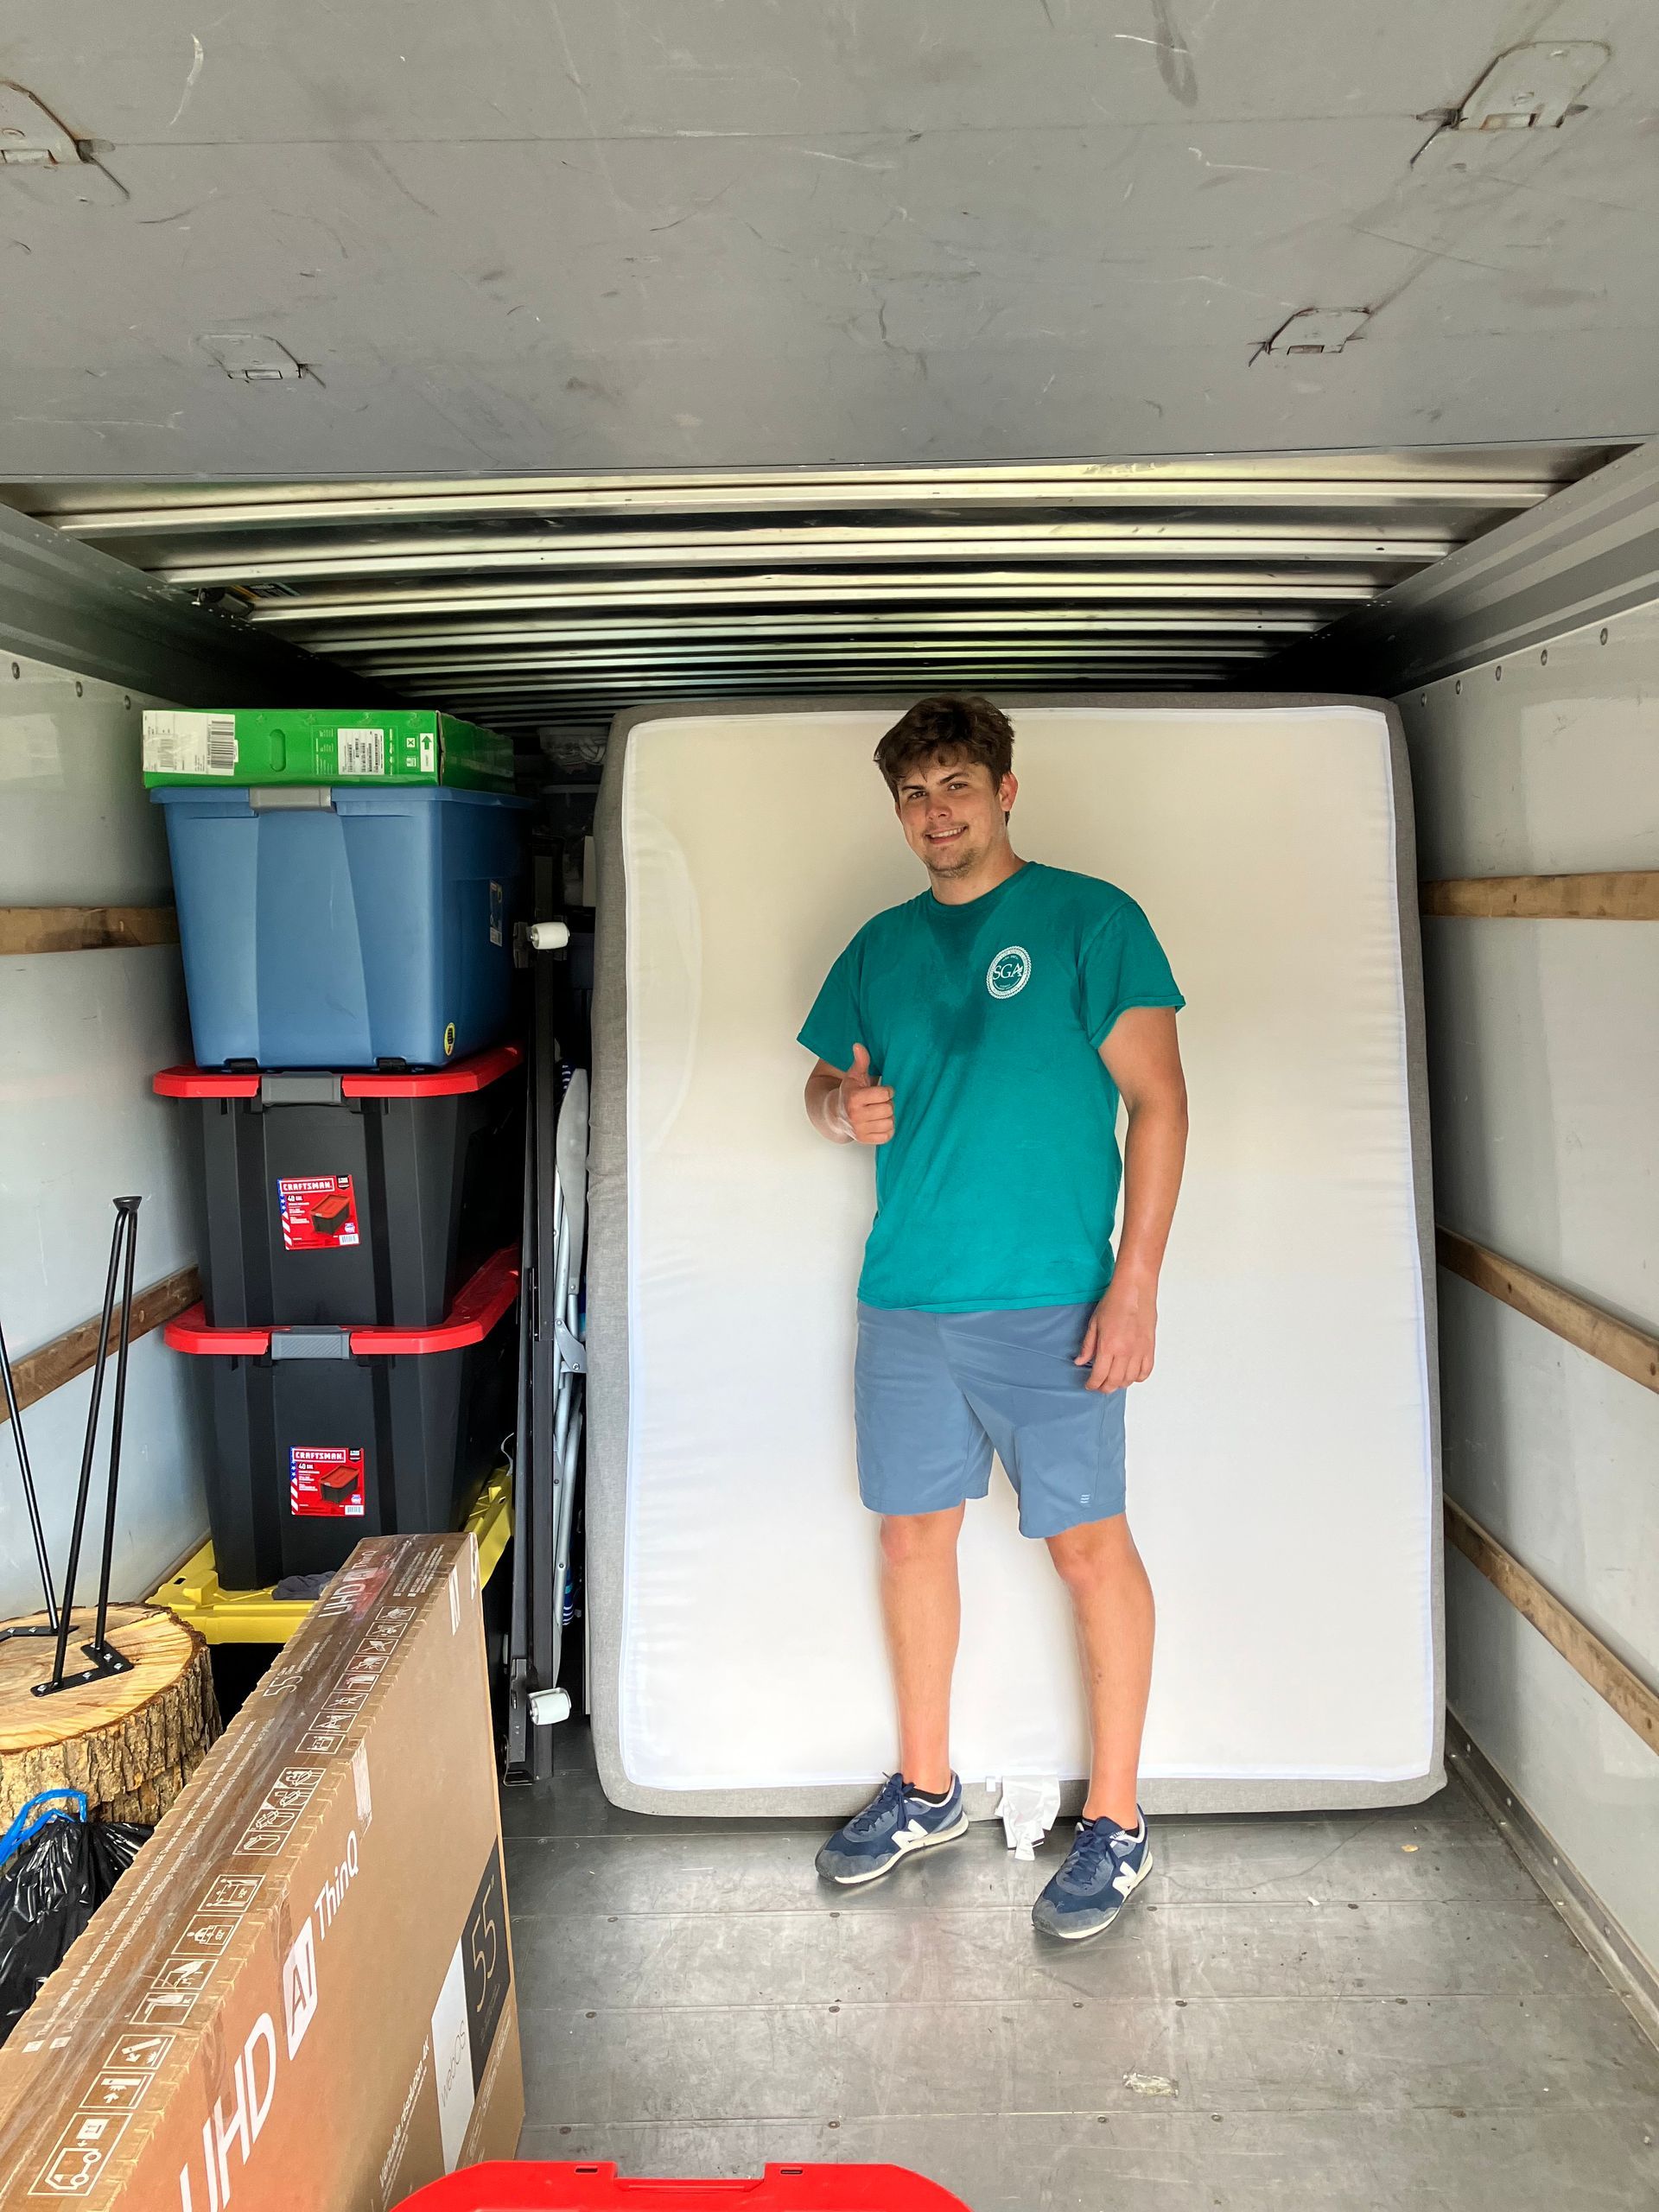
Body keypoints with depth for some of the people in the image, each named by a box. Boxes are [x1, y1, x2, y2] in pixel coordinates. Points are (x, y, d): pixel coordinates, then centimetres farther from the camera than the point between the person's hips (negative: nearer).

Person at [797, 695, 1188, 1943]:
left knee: (1088, 1546, 1)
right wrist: (844, 1105, -5)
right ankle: (926, 1791, 31)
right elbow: (832, 1080, 21)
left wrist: (1136, 1282, -15)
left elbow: (1158, 1101, -7)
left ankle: (1116, 1824, 17)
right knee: (914, 1530, 13)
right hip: (904, 1295, 6)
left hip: (1047, 1300, -5)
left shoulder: (1089, 918, -4)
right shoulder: (882, 945, 12)